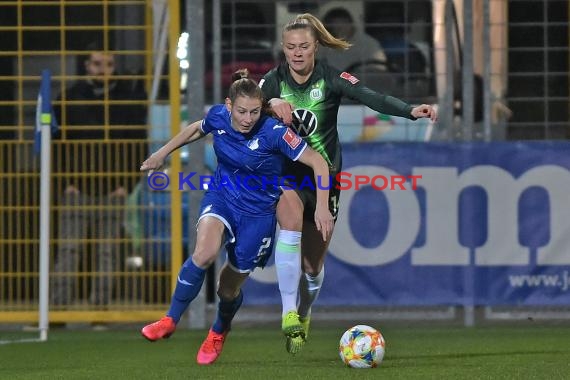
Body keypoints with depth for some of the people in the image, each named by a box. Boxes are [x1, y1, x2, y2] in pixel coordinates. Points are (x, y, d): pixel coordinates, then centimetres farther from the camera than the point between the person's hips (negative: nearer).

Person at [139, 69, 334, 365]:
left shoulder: (273, 132, -26)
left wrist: (322, 206, -26)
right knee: (204, 254, -30)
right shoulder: (218, 117, -12)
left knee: (229, 287, 9)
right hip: (221, 197, 2)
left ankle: (218, 333, 45)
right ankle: (170, 321, -11)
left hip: (258, 213, -2)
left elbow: (318, 162, -20)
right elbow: (197, 129, 13)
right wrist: (163, 152, 22)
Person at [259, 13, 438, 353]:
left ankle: (304, 313, 41)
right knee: (291, 225, -32)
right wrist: (270, 103, -38)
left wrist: (411, 110, -40)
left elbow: (373, 98, -24)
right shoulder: (275, 80, -5)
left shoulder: (331, 78, -11)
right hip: (286, 175, 0)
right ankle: (289, 314, -28)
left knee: (312, 267, 7)